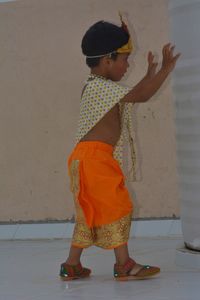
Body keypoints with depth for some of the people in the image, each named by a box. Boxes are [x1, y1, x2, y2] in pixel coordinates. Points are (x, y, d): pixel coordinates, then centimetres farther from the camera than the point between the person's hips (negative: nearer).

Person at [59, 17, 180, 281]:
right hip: (95, 158, -11)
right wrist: (166, 69, -14)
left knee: (90, 213, 15)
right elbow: (141, 96, -21)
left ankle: (72, 266, 19)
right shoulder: (102, 87, -15)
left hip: (88, 160, 11)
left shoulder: (98, 87, 18)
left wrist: (150, 75, 28)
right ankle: (124, 265, -2)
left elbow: (134, 95, 26)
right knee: (114, 207, -6)